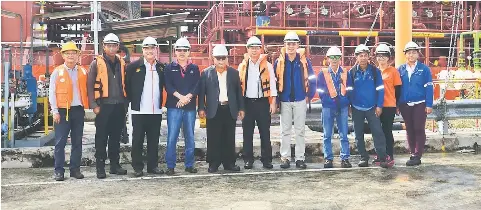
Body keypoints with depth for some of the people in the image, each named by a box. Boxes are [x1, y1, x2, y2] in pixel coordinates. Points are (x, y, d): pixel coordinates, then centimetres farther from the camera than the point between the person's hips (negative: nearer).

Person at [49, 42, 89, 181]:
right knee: (60, 142, -2)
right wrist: (55, 111, -7)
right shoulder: (57, 72, 2)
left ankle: (75, 169, 15)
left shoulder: (83, 72, 11)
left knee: (77, 142, 7)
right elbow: (52, 93, -1)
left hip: (79, 110, 3)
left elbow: (86, 91, 13)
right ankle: (59, 170, 6)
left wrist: (86, 106, 2)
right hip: (63, 110, -3)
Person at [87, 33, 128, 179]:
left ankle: (115, 165, 20)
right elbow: (90, 85, -5)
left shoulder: (121, 63, 12)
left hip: (119, 106, 4)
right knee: (101, 138, 1)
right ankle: (100, 167, 9)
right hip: (104, 105, -4)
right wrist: (94, 105, -11)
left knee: (116, 137, 11)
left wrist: (125, 103, 10)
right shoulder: (97, 63, -2)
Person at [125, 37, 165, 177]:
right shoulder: (134, 66, -2)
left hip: (156, 111, 3)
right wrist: (132, 100, 2)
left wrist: (161, 101, 11)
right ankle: (137, 167, 11)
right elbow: (127, 85, 1)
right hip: (139, 110, -3)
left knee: (154, 140, 9)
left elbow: (165, 85, 17)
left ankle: (153, 165, 18)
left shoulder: (161, 67, 8)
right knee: (137, 140, 3)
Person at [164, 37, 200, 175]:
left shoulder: (194, 68, 11)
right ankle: (170, 166, 2)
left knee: (190, 137, 8)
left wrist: (187, 97, -15)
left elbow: (197, 86, 1)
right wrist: (180, 96, -17)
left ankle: (189, 165, 17)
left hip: (190, 107, 2)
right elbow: (168, 86, -3)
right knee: (172, 137, -5)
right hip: (173, 106, -2)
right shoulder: (169, 68, 8)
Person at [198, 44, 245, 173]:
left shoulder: (234, 73, 10)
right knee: (214, 138, 1)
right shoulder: (206, 73, 4)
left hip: (230, 109, 2)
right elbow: (202, 92, 2)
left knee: (229, 138, 6)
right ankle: (213, 164, 11)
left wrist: (241, 108, 7)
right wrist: (201, 108, -5)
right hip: (214, 110, -2)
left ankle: (229, 163, 15)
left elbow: (238, 91, 11)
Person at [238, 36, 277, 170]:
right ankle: (248, 159, 13)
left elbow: (272, 85, 2)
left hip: (262, 102, -1)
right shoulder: (242, 66, 8)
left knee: (265, 132, 2)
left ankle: (267, 159, 9)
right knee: (247, 133, 5)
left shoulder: (267, 66, 4)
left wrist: (273, 103, -5)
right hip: (247, 102, 2)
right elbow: (238, 85, 8)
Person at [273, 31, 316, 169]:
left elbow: (311, 79, 4)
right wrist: (276, 98, 1)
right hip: (284, 101, 0)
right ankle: (285, 157, 12)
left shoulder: (304, 61, 0)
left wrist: (309, 95, 2)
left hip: (300, 100, 0)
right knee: (285, 131, 6)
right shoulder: (279, 61, 1)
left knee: (300, 130, 4)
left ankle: (300, 158, 10)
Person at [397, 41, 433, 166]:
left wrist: (429, 105, -10)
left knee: (419, 129, -2)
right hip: (405, 105, 3)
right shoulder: (400, 70, 6)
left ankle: (417, 156, 1)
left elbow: (429, 88, -4)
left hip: (420, 104, -3)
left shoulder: (424, 69, -1)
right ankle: (413, 154, 17)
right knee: (409, 130, 9)